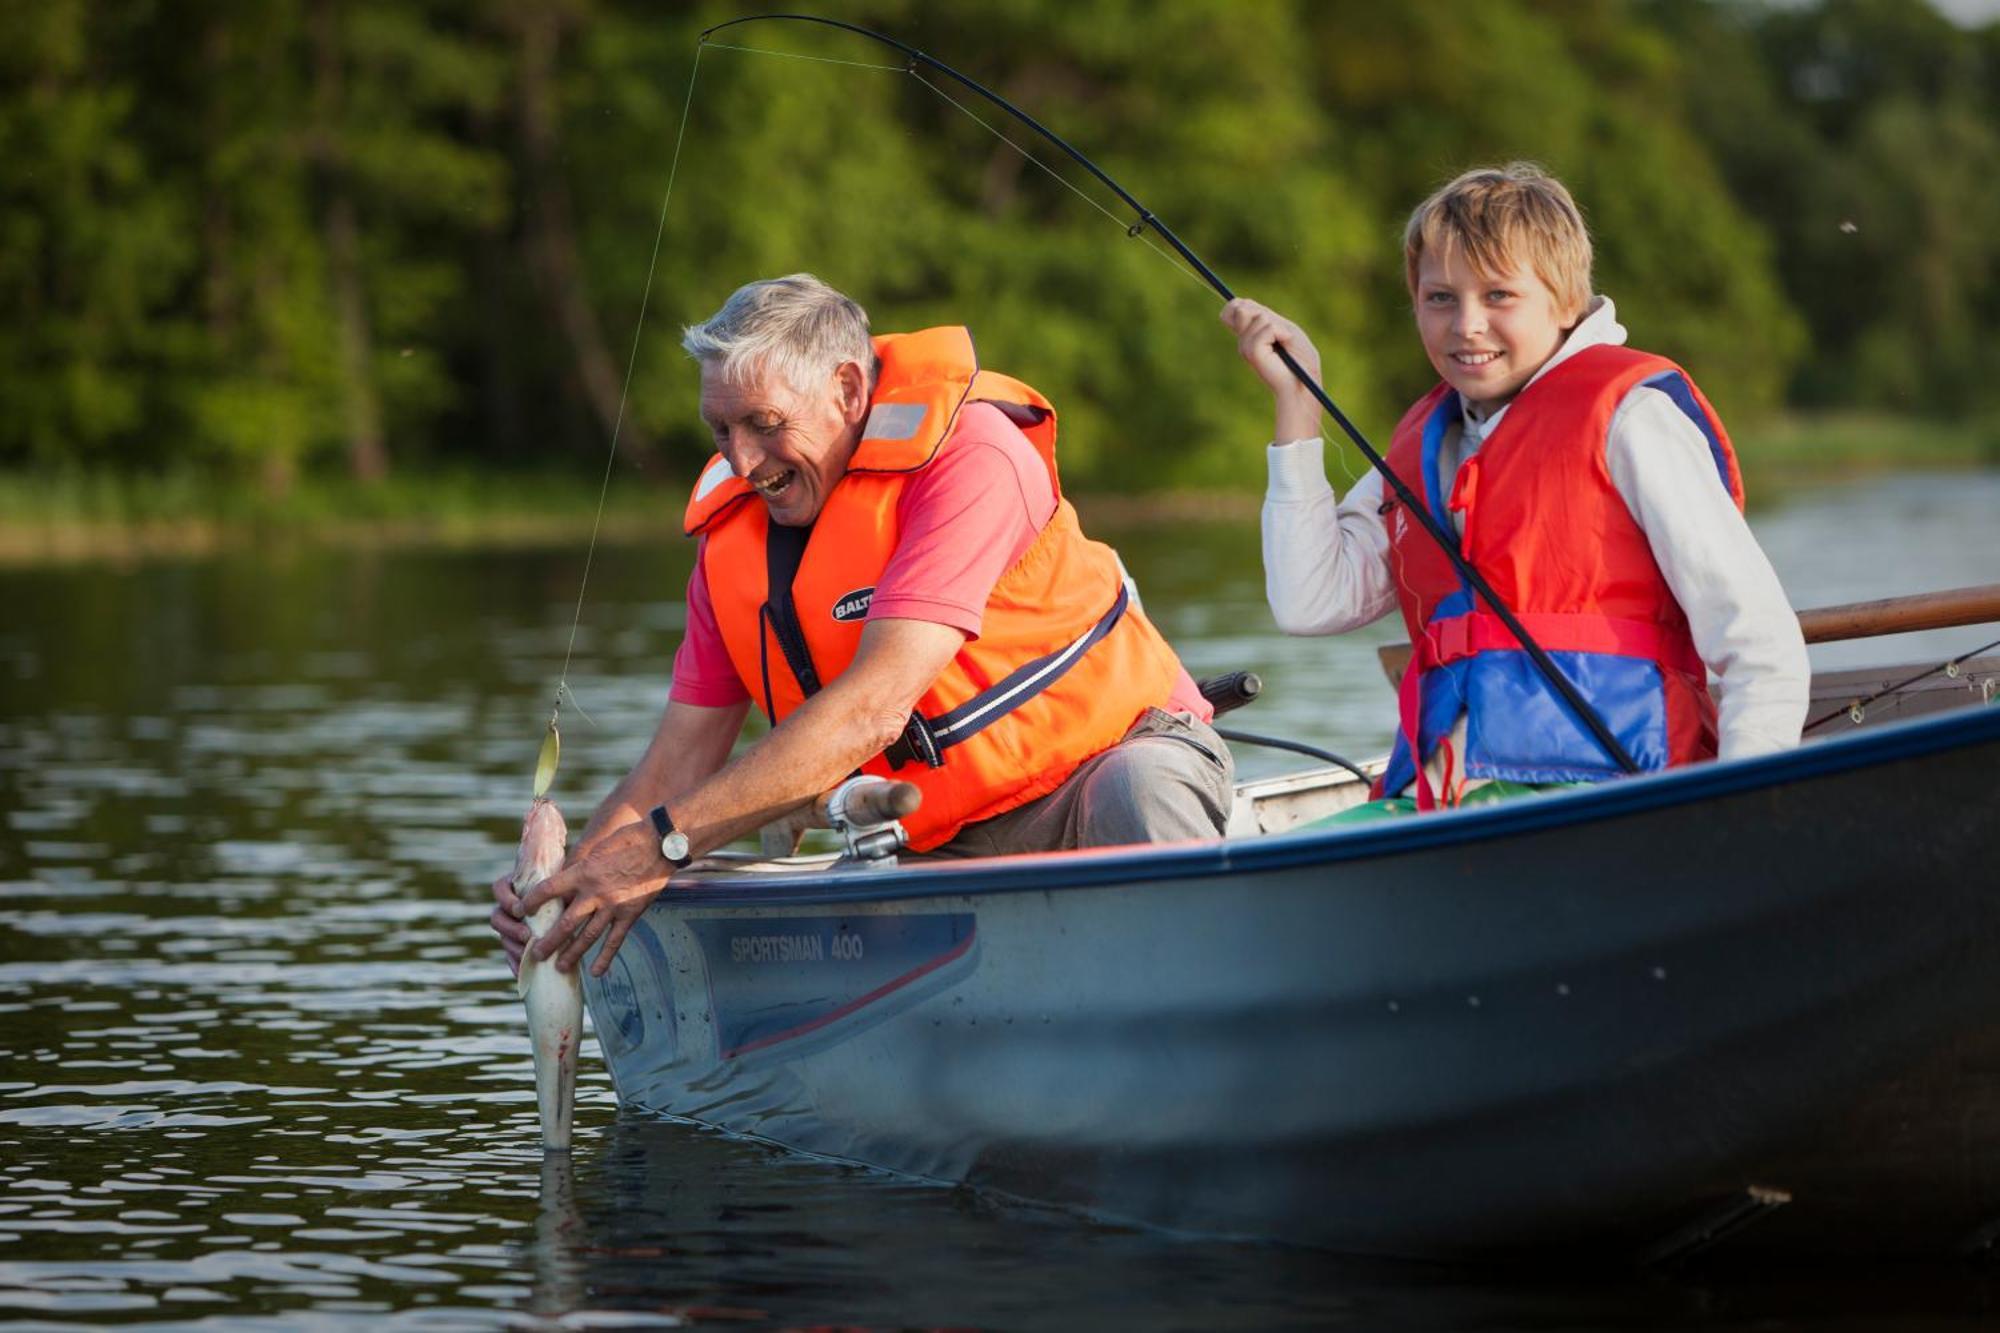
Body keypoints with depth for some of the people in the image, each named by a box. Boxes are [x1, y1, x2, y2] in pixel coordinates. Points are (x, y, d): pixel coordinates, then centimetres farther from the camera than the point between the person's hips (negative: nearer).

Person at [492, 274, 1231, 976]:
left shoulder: (968, 454, -20)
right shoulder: (731, 533, 2)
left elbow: (872, 710, -29)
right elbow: (678, 760, 5)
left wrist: (663, 845, -32)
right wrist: (562, 882, -15)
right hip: (948, 849, 5)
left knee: (1138, 794, -42)